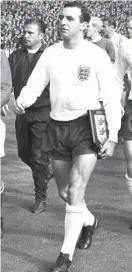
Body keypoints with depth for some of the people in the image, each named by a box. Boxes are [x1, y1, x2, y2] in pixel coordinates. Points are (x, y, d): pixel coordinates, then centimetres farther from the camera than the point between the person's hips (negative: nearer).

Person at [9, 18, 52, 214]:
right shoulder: (15, 57, 6)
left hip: (42, 113, -5)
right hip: (22, 113, 5)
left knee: (39, 157, -2)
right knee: (24, 153, 16)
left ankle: (41, 198, 14)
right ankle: (45, 173, 45)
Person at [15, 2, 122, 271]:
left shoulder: (96, 55, -7)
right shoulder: (50, 53, 3)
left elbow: (111, 98, -5)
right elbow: (34, 84, 4)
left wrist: (112, 137, -10)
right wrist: (22, 100, -19)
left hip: (87, 126, -4)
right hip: (57, 127, 4)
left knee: (75, 191, -10)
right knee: (64, 192, 14)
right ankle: (89, 220, 44)